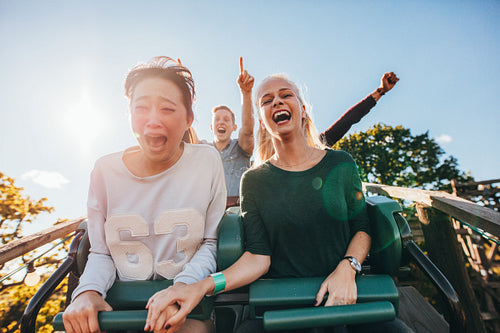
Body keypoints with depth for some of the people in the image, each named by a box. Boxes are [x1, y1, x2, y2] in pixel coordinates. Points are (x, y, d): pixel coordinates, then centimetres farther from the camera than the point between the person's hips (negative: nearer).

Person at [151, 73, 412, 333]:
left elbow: (362, 228, 7)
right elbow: (258, 257, -7)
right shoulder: (254, 180, 0)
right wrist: (204, 286, -22)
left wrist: (346, 268, -13)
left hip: (342, 295, 1)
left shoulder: (341, 164, 3)